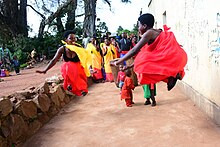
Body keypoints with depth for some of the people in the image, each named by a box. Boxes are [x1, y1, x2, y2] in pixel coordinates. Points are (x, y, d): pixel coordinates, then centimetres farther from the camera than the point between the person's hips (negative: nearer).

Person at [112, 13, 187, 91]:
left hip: (171, 56, -10)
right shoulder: (155, 32, 19)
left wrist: (118, 62, -6)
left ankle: (171, 75, -9)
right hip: (175, 56, 10)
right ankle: (173, 74, 8)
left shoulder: (148, 33, -9)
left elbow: (134, 50, -13)